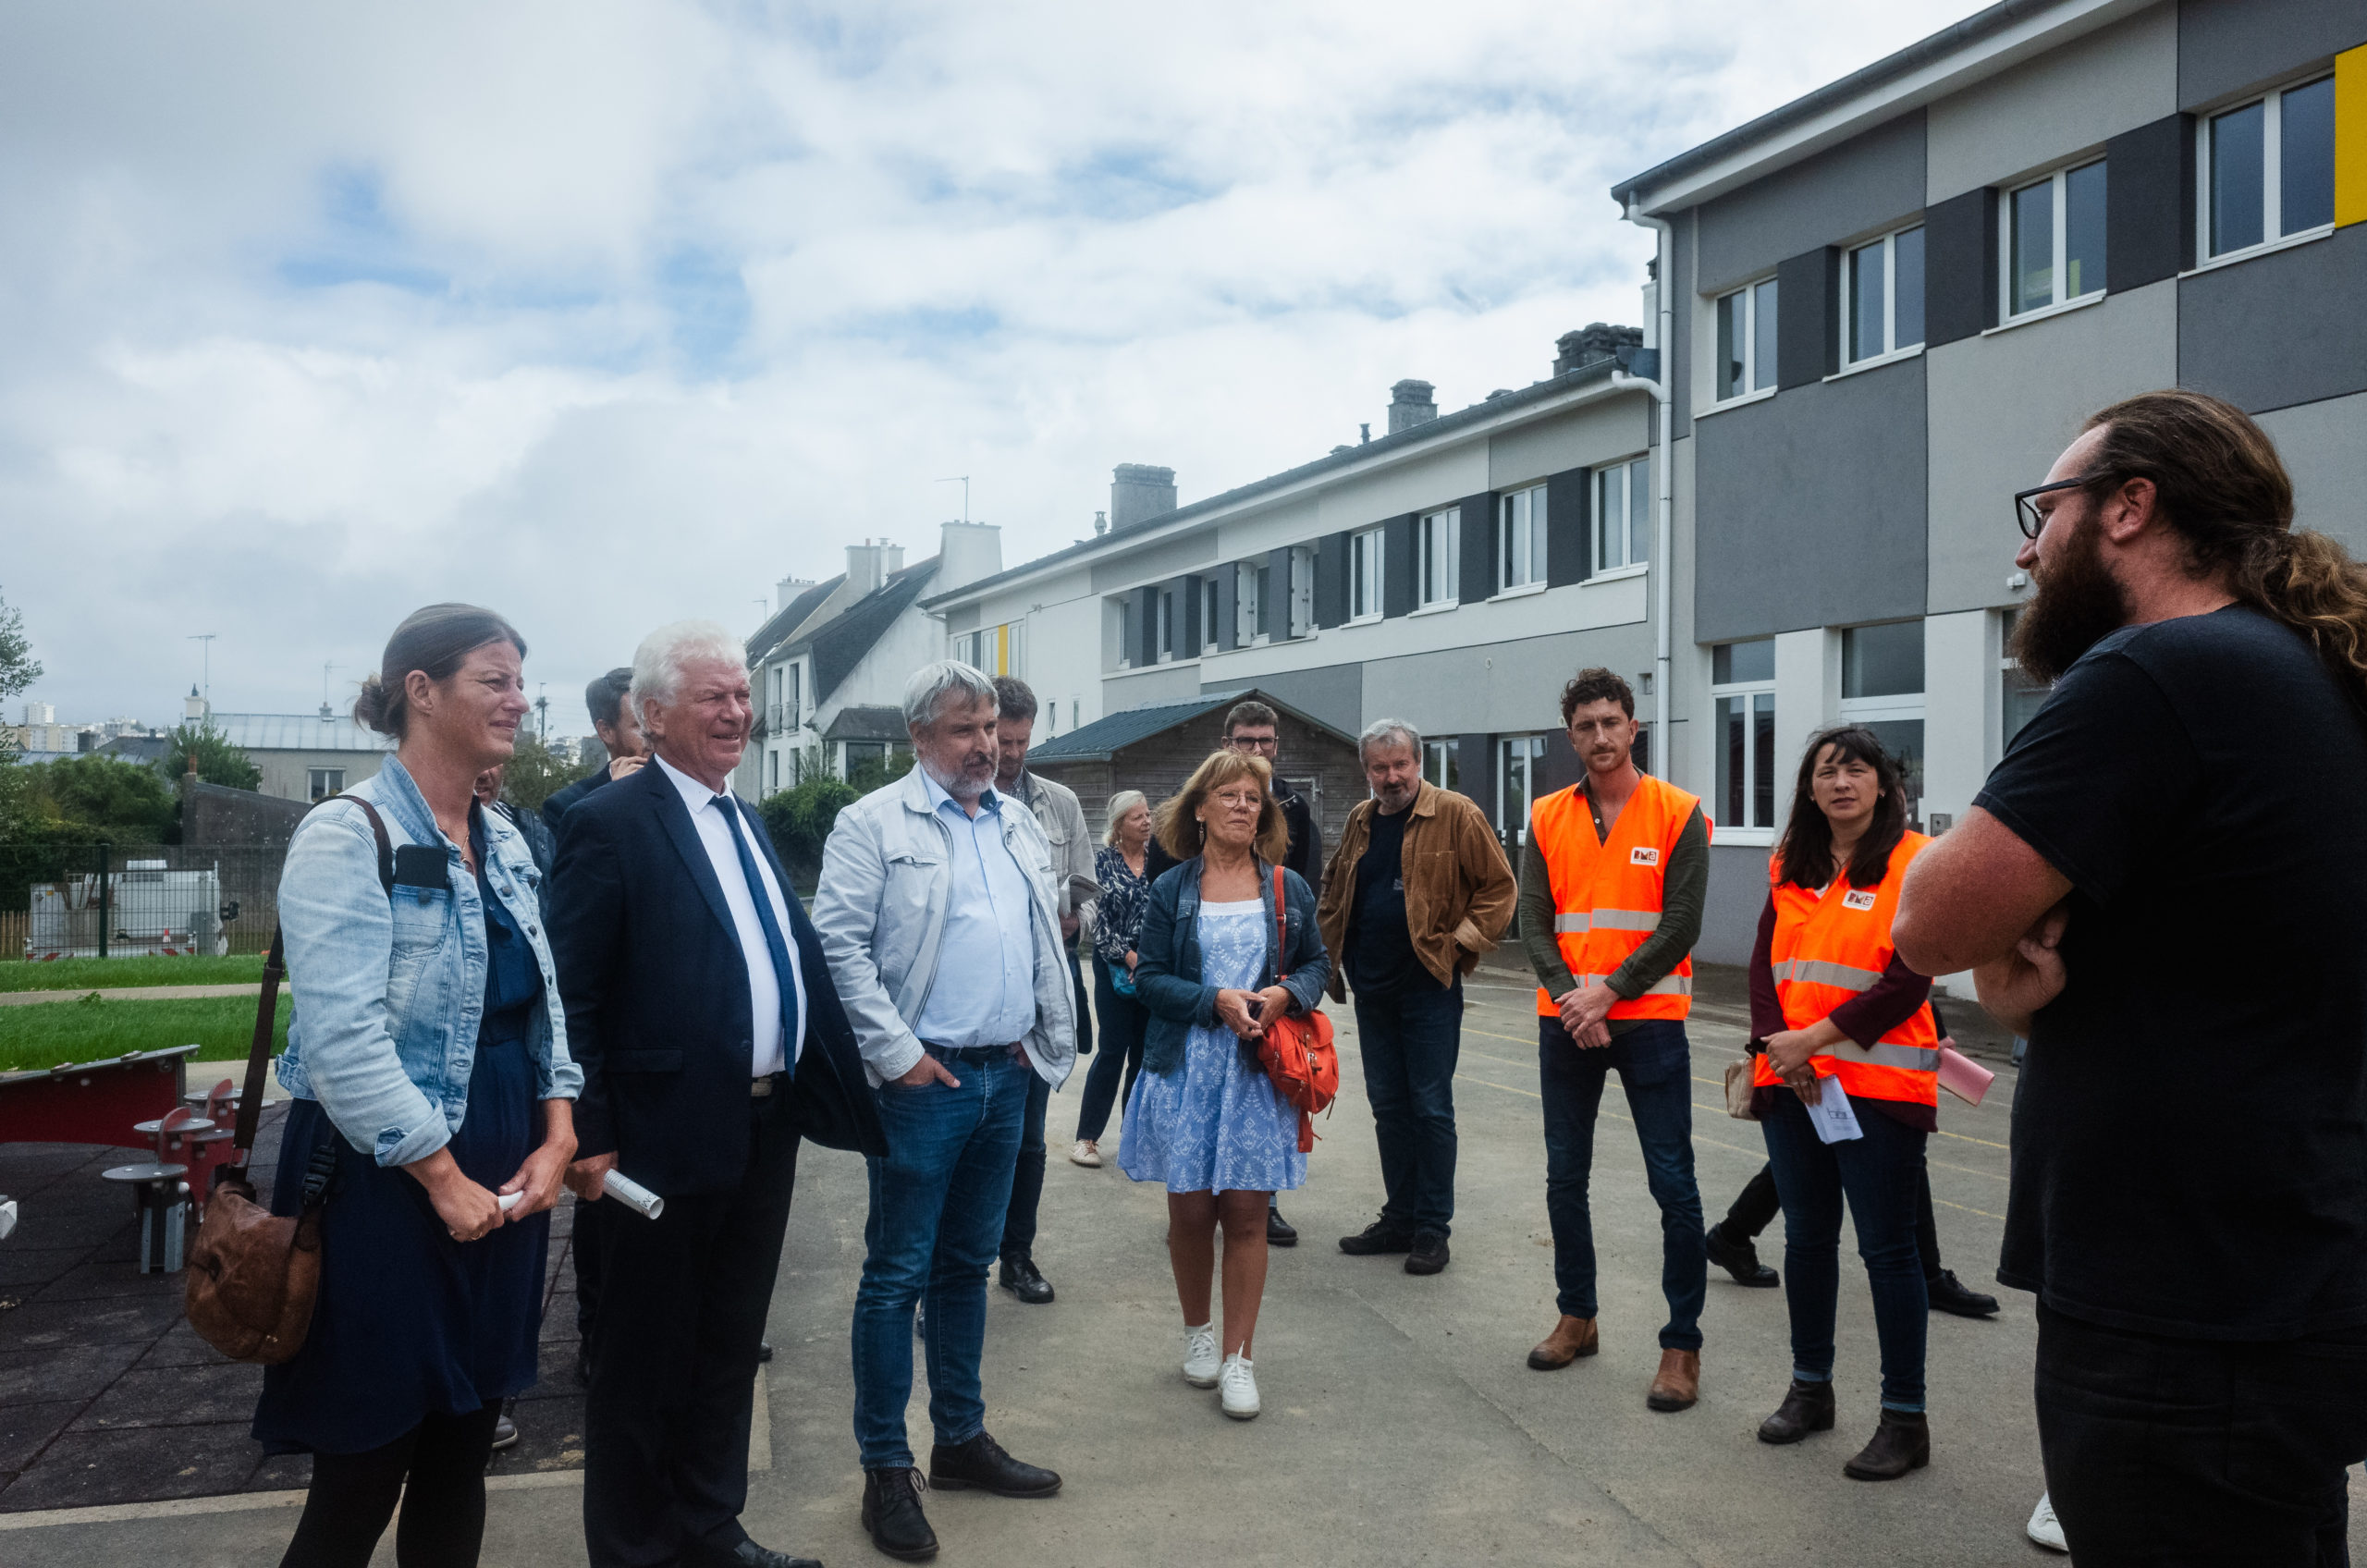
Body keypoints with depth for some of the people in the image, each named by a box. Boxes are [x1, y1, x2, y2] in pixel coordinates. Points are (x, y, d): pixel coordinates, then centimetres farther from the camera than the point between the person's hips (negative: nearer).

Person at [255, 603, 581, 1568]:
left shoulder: (504, 844, 11)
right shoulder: (350, 835, -12)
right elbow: (342, 1037, -18)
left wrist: (557, 1135, -1)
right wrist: (445, 1179, -16)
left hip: (505, 1187, 7)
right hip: (390, 1189, -7)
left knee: (460, 1465, 15)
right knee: (361, 1480, 4)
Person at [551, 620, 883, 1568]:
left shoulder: (746, 821, 13)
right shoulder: (609, 823, -13)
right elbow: (571, 1000, -15)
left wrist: (815, 1094, 7)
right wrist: (589, 1141, -16)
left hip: (766, 1130, 8)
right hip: (668, 1135, -8)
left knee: (730, 1344, 20)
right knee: (644, 1359, 10)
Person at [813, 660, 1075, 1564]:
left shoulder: (1020, 826, 12)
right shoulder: (874, 825, -8)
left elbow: (1047, 938, 18)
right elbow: (839, 943, -14)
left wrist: (1050, 1038, 9)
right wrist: (897, 1052, -16)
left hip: (1007, 1075, 6)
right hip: (924, 1081, -6)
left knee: (968, 1263, 17)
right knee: (897, 1275, 2)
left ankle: (961, 1439, 30)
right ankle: (885, 1470, 14)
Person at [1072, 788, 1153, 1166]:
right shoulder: (1103, 859, -2)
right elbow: (1099, 918, -7)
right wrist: (1129, 957, -13)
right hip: (1115, 964, -3)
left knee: (1144, 1050, 8)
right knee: (1113, 1049, -4)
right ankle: (1087, 1136, 6)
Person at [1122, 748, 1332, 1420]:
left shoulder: (1288, 888, 6)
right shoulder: (1171, 890, 3)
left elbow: (1318, 963, 11)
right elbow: (1150, 978, 0)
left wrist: (1285, 994, -10)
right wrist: (1216, 1001, -15)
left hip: (1260, 1068, 0)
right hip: (1185, 1067, 0)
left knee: (1246, 1211, -1)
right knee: (1190, 1209, 5)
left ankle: (1238, 1357, 9)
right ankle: (1197, 1330, 29)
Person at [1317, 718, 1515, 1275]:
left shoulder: (1455, 815, -8)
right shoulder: (1360, 821, 10)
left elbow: (1500, 887, -6)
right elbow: (1334, 892, 20)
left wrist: (1461, 943, -11)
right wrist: (1331, 958, 11)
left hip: (1429, 985, -6)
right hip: (1371, 987, 6)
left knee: (1430, 1108, 0)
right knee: (1387, 1105, 13)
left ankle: (1433, 1227, 10)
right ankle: (1399, 1218, 24)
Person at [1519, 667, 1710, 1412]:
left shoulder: (1677, 813, -3)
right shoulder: (1549, 818, 6)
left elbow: (1680, 926, -8)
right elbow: (1533, 921, 2)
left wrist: (1608, 992, -13)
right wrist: (1570, 999, -12)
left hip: (1648, 1020, -3)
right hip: (1565, 1021, 4)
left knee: (1673, 1183, -3)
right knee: (1565, 1177, 11)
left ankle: (1682, 1345, 8)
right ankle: (1577, 1318, 27)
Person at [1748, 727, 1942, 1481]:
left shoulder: (1915, 862, -7)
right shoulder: (1791, 867, 11)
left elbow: (1908, 982, -14)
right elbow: (1765, 963, 7)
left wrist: (1815, 1038, -16)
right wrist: (1778, 1045, -9)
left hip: (1878, 1084, -5)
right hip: (1792, 1080, 6)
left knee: (1886, 1247, 1)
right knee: (1807, 1236, 15)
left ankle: (1905, 1418, 14)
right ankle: (1810, 1388, 30)